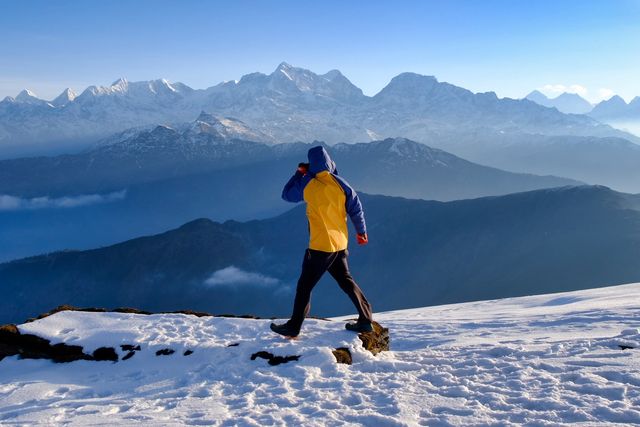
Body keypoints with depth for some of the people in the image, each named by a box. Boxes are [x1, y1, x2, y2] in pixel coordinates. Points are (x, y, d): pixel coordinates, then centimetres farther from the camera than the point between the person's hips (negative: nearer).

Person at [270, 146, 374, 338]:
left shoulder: (307, 184, -10)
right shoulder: (341, 184, -3)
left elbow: (287, 195, 7)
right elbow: (356, 208, 2)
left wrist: (299, 173, 14)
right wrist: (361, 232, 15)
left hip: (320, 245, -4)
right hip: (340, 243, 4)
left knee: (305, 286, 5)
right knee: (346, 281, 18)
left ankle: (293, 327, 11)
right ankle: (365, 320, 19)